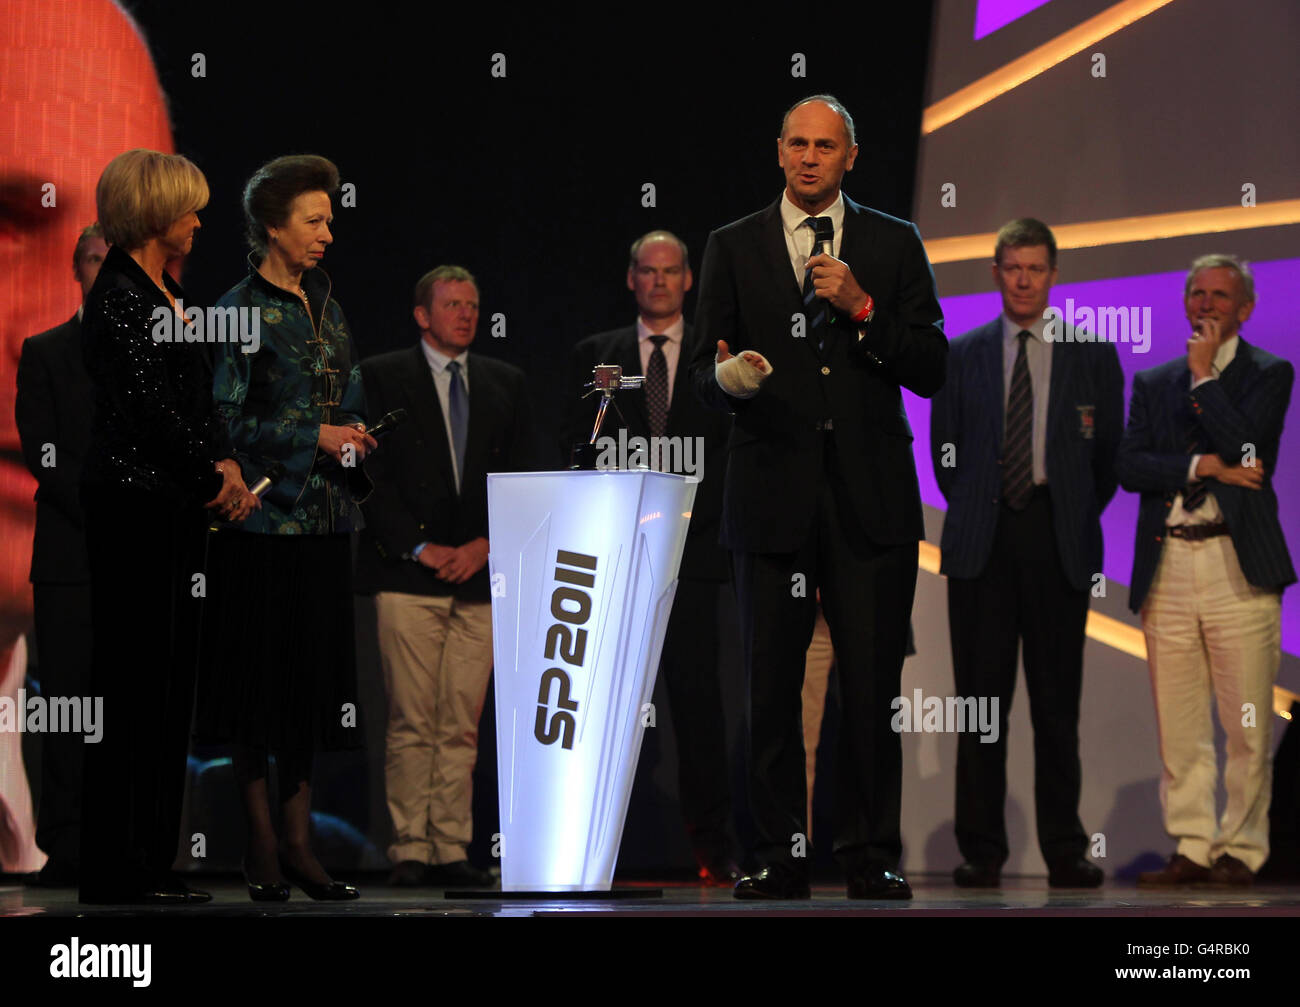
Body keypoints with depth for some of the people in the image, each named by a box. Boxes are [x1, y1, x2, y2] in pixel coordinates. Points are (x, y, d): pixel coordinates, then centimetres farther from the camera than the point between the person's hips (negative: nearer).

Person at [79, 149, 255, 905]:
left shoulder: (171, 295, 17)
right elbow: (149, 408, -16)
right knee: (135, 679, -7)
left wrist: (226, 463, 1)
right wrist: (215, 479, -8)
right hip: (135, 502, -9)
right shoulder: (118, 297, -11)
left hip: (179, 507, 9)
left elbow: (199, 401, 19)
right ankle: (119, 869, -3)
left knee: (171, 675, 9)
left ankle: (151, 859, 13)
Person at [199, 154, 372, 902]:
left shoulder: (326, 307, 13)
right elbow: (223, 420, -12)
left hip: (325, 523, 6)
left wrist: (357, 440, 0)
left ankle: (299, 841, 10)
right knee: (260, 679, -2)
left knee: (314, 680, 6)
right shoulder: (241, 310, -7)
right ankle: (263, 846, 3)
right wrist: (315, 438, -15)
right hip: (264, 520, -6)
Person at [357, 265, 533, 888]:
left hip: (479, 577, 3)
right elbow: (372, 476, -1)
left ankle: (451, 852, 3)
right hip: (408, 578, -3)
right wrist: (419, 547, -10)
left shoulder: (506, 384, 16)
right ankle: (409, 852, -3)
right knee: (411, 725, -6)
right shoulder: (381, 377, 5)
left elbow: (520, 479, 12)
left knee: (462, 726, 1)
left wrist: (484, 545, -3)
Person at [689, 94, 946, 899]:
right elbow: (705, 369, 7)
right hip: (773, 492, 1)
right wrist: (728, 377, -17)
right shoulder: (734, 248, 10)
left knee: (872, 685, -4)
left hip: (872, 494, 0)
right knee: (772, 683, 0)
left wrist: (861, 310, -10)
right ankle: (781, 855, 6)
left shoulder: (895, 245, 10)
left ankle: (871, 855, 3)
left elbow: (930, 369, 3)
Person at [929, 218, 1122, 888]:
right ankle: (981, 851, 3)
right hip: (981, 546, 1)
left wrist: (1076, 519, 7)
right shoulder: (961, 355, 10)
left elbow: (1110, 452, 10)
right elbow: (944, 449, 15)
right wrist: (973, 513, 9)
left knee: (1058, 701, 1)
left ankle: (1064, 851, 7)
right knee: (981, 699, -1)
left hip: (1059, 544, -1)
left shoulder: (1092, 355, 7)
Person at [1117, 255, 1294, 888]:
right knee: (1178, 726, 3)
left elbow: (1245, 449, -10)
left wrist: (1203, 376, -6)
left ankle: (1242, 850, 4)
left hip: (1238, 566, -3)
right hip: (1166, 566, 4)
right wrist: (1202, 466, -9)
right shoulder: (1153, 384, 17)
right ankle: (1192, 850, 9)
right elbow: (1129, 466, 4)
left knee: (1246, 724, -4)